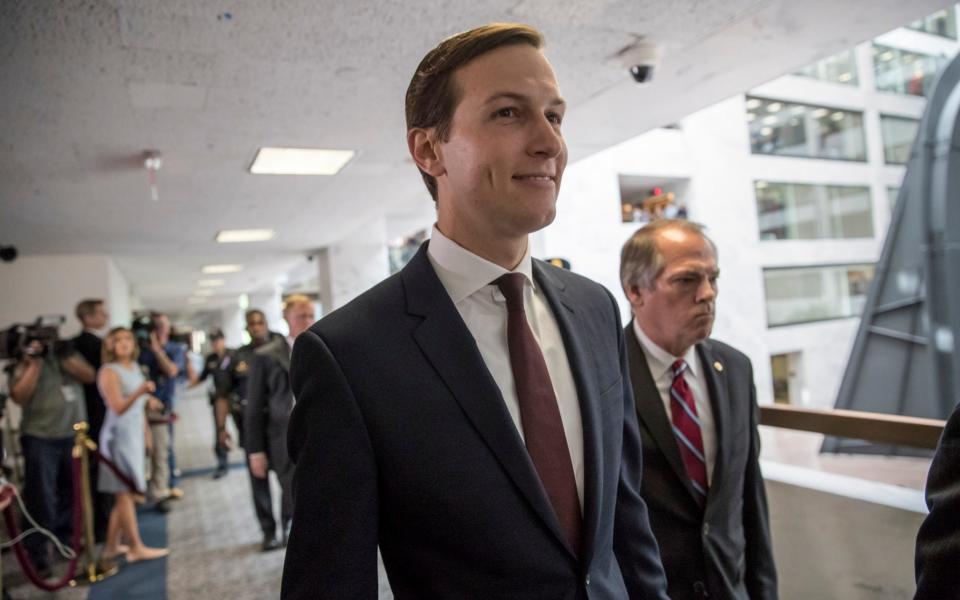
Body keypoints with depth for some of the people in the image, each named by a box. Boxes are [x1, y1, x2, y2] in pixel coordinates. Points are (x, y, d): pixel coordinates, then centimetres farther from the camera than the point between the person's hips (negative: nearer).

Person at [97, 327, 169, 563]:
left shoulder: (135, 367, 12)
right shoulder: (109, 371, -11)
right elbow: (118, 408, -20)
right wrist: (139, 392, -34)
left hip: (135, 434, 8)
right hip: (119, 435, -8)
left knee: (123, 493, 11)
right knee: (126, 492, -4)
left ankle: (112, 546, 19)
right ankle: (136, 547, 1)